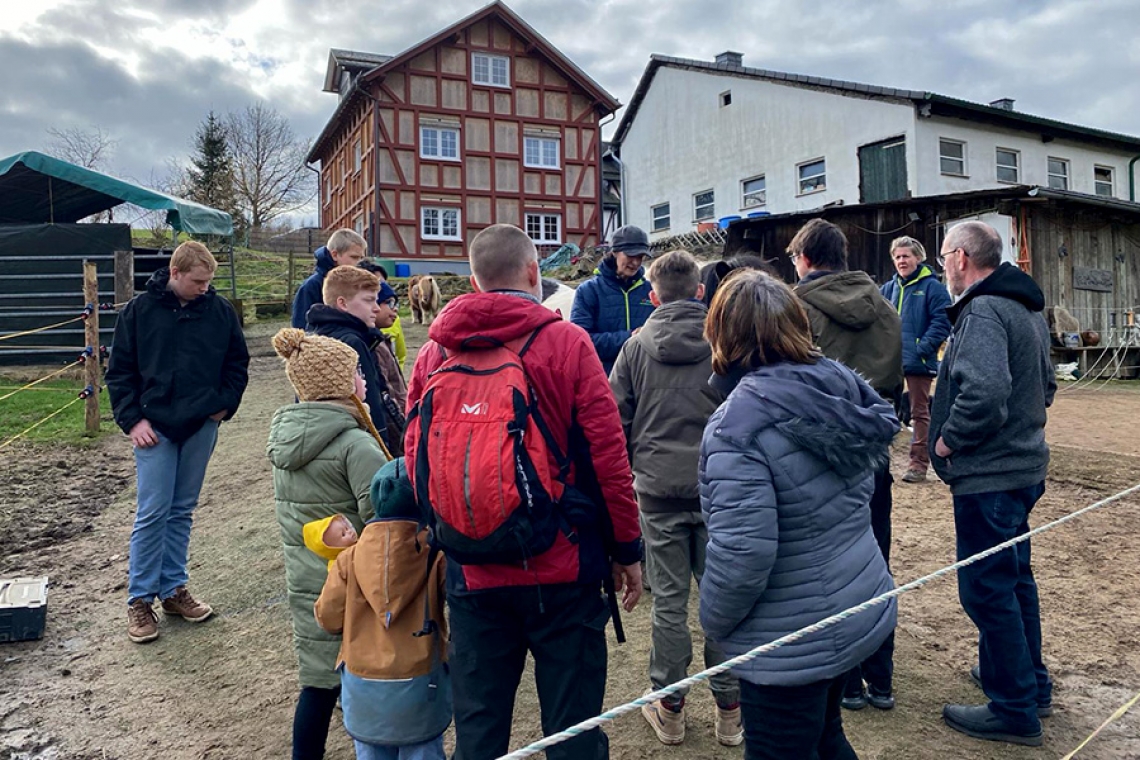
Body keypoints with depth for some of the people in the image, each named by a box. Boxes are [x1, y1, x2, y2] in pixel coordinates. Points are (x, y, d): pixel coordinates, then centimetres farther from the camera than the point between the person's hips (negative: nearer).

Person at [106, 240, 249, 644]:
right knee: (153, 513, -2)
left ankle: (174, 589, 24)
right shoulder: (141, 309, -4)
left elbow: (238, 361, 10)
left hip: (202, 426, 2)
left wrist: (226, 403, 0)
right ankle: (139, 600, 11)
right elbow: (119, 369, 0)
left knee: (182, 511, 12)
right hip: (155, 426, -2)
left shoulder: (220, 310, 0)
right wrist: (132, 419, -6)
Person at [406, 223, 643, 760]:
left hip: (471, 574, 3)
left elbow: (416, 460, 5)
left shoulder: (434, 352, 2)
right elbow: (607, 454, -9)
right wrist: (627, 549, 2)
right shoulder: (566, 342, -8)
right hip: (562, 571, -3)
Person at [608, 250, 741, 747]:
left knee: (669, 600, 9)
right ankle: (729, 709, 21)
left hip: (658, 488, 0)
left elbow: (617, 419, 2)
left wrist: (636, 467, 16)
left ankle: (669, 709, 21)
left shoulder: (637, 346, -1)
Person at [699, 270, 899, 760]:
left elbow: (741, 553, -30)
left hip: (792, 647, -7)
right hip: (863, 613, 8)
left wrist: (714, 621, -11)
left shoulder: (738, 424, -27)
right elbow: (885, 423, 16)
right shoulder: (840, 381, -4)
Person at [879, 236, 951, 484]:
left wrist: (924, 347, -21)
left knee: (919, 412, 5)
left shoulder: (932, 287, -7)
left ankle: (919, 462, 12)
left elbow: (942, 321, -13)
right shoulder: (889, 288, 11)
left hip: (918, 361, -5)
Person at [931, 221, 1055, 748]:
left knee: (986, 589, 1)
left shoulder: (981, 312, -20)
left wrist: (949, 439, -19)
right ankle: (1030, 682, 37)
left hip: (988, 476, -10)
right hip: (1024, 464, 10)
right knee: (1014, 576, 22)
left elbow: (983, 393, -34)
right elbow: (1045, 384, 22)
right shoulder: (1026, 309, 13)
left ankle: (1014, 711, 13)